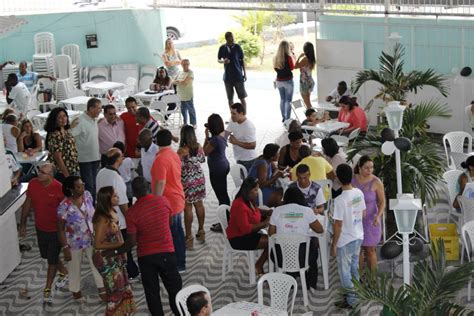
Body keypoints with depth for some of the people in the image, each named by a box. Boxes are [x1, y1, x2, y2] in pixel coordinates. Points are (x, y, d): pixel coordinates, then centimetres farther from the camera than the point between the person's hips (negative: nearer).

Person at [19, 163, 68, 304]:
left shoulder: (59, 188, -25)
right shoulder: (32, 184, -11)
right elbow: (27, 204, 4)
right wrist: (23, 224, 9)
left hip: (55, 230, -5)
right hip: (40, 228, 5)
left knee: (52, 260, 5)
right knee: (48, 256, 22)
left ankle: (47, 290, 22)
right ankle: (64, 273, 49)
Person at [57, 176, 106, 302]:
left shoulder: (87, 195, -12)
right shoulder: (65, 206, -28)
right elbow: (61, 229, -17)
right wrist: (65, 247, -16)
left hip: (91, 239, 4)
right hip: (74, 243, -4)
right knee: (75, 268, 19)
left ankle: (102, 289, 37)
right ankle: (76, 290, 44)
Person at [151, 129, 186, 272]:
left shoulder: (161, 159, -21)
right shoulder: (175, 155, 7)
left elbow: (161, 183, -25)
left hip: (168, 202, -9)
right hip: (178, 199, 9)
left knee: (172, 234, 0)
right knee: (178, 232, 17)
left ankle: (179, 264, 7)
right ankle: (180, 262, 27)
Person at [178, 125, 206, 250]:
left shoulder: (182, 150, -22)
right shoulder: (198, 146, -3)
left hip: (187, 181, -6)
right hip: (199, 179, 6)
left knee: (188, 208, 1)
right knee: (199, 204, 18)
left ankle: (189, 238, 6)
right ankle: (201, 232, 30)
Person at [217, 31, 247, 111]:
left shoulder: (237, 47, -3)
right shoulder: (222, 48, 0)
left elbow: (242, 60, 5)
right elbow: (218, 60, 11)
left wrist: (245, 73, 3)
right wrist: (223, 61, -12)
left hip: (238, 76, -2)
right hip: (228, 77, 2)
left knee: (242, 97, -2)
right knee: (230, 98, 8)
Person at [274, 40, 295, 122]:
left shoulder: (276, 58, -1)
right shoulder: (288, 57, -16)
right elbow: (292, 67, -4)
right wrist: (293, 58, 3)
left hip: (279, 81, 5)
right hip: (288, 80, -5)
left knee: (282, 99, 18)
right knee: (288, 100, 1)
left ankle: (283, 118, 23)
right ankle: (287, 119, 0)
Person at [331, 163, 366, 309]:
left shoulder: (340, 200, -26)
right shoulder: (359, 193, -5)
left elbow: (338, 225, -21)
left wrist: (334, 244, -11)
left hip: (345, 241, -7)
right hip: (358, 237, 7)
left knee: (345, 272, 10)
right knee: (354, 268, 23)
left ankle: (351, 301, 21)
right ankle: (355, 294, 37)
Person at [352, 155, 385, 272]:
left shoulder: (376, 182, -18)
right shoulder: (352, 179, -9)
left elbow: (382, 202, -13)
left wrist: (378, 216, -29)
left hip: (371, 221, -3)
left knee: (370, 250, 8)